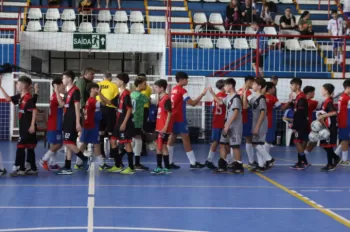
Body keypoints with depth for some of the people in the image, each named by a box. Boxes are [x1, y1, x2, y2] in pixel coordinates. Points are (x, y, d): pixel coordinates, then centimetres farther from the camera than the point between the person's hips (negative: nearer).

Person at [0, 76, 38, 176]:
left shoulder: (28, 98, -16)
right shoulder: (20, 97, 10)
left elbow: (34, 111, -20)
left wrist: (32, 125, -23)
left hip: (28, 127, -9)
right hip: (23, 127, 9)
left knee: (20, 146, -7)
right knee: (29, 147, 11)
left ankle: (21, 169, -4)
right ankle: (33, 169, 15)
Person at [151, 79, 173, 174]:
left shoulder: (166, 99, -13)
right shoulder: (161, 99, 13)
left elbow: (169, 113, -17)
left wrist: (165, 127, -21)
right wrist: (158, 127, 17)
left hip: (164, 128, -9)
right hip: (159, 127, 9)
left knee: (163, 146, -4)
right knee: (159, 146, 11)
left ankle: (167, 168, 3)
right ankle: (159, 167, 17)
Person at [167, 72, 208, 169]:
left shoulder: (174, 89, 11)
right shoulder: (182, 91, -14)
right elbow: (192, 103, -17)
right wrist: (202, 94, -15)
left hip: (174, 118, 8)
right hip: (180, 119, -8)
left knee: (172, 139, 9)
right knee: (186, 140, -4)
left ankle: (169, 162, 9)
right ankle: (193, 163, -1)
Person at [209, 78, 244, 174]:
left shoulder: (236, 98, -16)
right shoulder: (228, 97, 13)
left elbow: (236, 112, -23)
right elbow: (220, 102, 29)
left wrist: (228, 125, -24)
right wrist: (212, 93, 19)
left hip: (234, 126, -10)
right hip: (228, 125, 10)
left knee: (235, 146, -3)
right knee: (223, 144, 11)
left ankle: (239, 167, 6)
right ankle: (222, 166, 17)